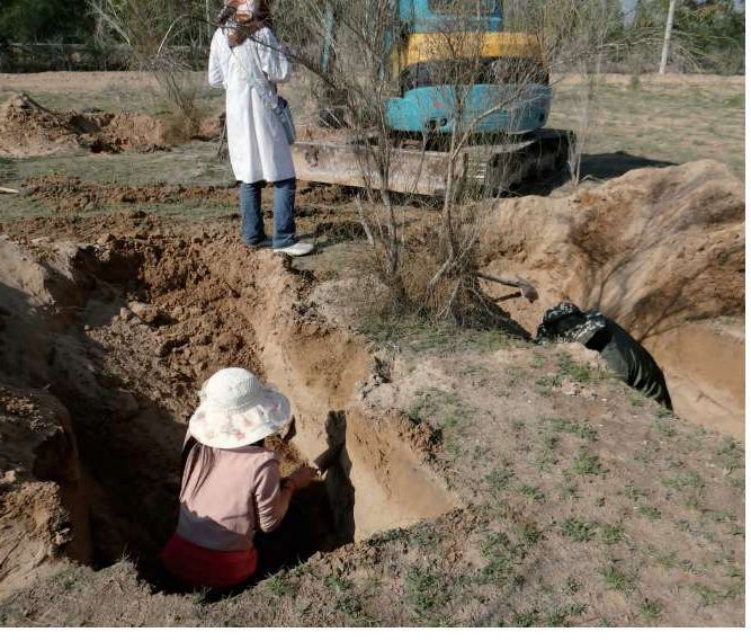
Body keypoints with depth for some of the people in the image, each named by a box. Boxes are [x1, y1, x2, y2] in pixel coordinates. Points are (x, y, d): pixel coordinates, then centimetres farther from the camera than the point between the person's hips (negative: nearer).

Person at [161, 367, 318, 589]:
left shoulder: (195, 437, -11)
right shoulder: (261, 463, -23)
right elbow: (269, 523, -9)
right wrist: (291, 484, 3)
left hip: (178, 561, 4)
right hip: (226, 571, -4)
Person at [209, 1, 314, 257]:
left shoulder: (220, 36, 6)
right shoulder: (262, 34, -12)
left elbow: (214, 79, 11)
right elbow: (281, 73, -11)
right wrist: (278, 49, 6)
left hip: (235, 112, 7)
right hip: (261, 112, -7)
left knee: (249, 177, 14)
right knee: (283, 177, -3)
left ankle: (252, 235, 17)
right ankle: (283, 239, -6)